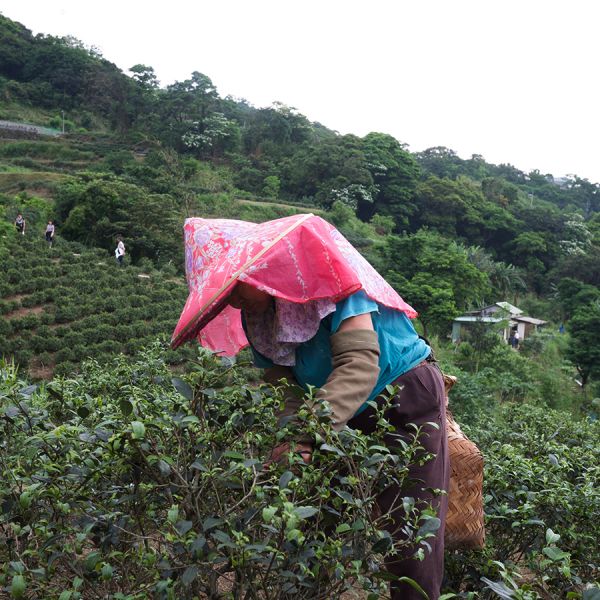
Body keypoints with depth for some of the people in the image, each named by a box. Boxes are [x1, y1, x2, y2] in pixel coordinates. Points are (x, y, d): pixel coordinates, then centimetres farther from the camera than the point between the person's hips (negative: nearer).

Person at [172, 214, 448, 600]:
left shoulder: (322, 274, -25)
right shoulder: (256, 318, -2)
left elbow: (359, 362, -33)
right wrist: (289, 441, -27)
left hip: (408, 397, -6)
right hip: (354, 414, 7)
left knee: (410, 525, -5)